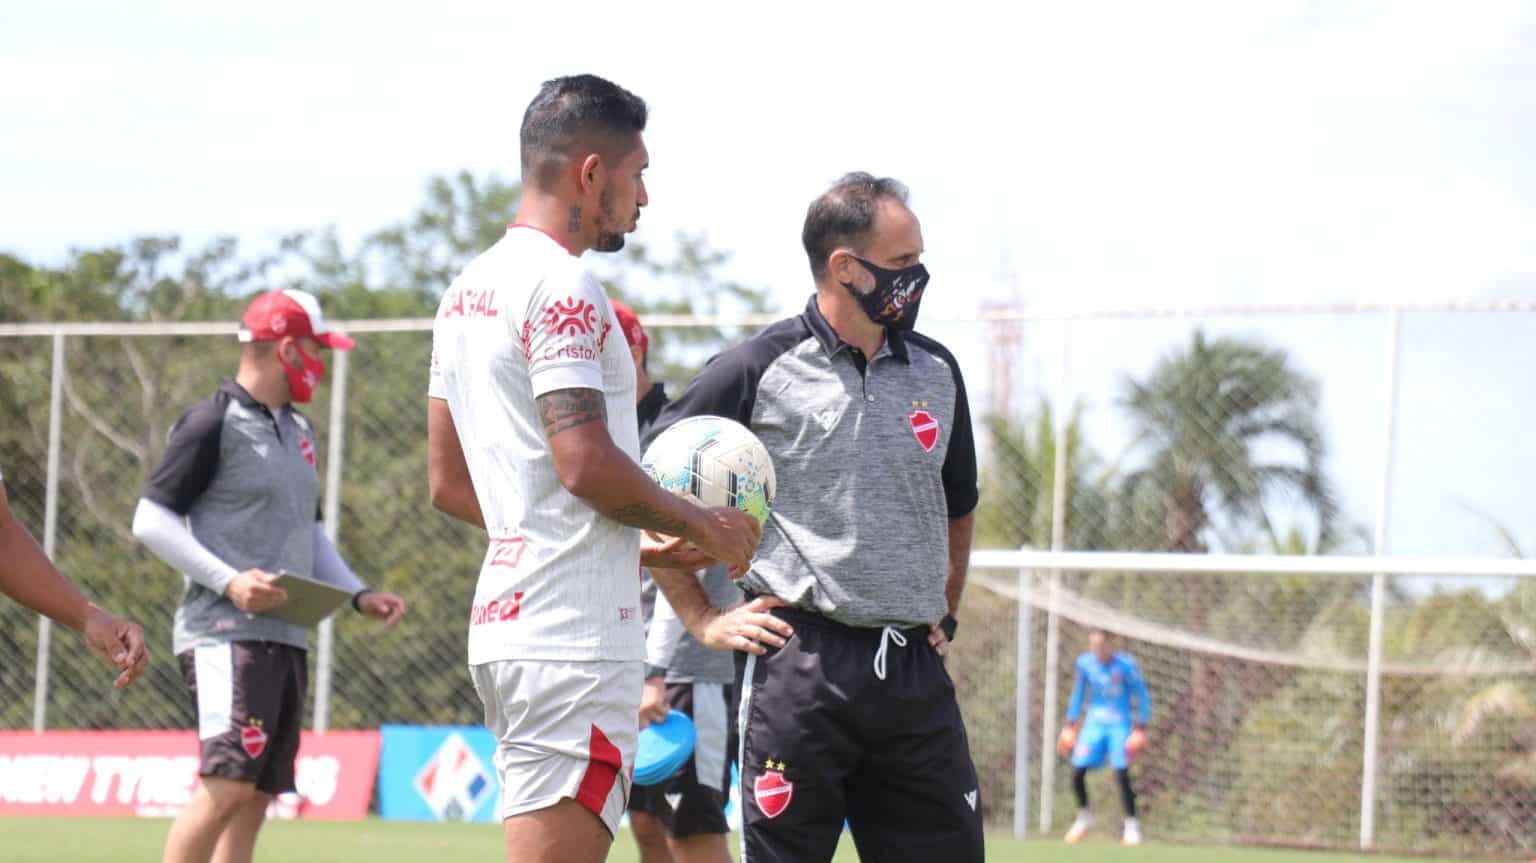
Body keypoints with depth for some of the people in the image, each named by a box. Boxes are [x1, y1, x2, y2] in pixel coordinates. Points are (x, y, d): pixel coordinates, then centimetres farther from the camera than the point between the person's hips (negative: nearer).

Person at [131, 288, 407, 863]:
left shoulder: (297, 431, 20)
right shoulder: (214, 423, -7)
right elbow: (151, 520, -9)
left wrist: (357, 594, 14)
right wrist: (228, 581, -19)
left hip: (287, 637, 9)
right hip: (227, 635, -9)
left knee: (258, 795, 6)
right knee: (228, 785, -19)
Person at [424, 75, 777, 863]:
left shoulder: (468, 290, 18)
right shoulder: (561, 287, -11)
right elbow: (587, 462, -20)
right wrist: (701, 525, -3)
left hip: (501, 619, 10)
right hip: (572, 638, -10)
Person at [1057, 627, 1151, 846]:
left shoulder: (1126, 665, -12)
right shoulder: (1085, 663, 0)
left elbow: (1143, 697, -5)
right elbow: (1078, 694, 14)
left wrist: (1140, 729, -11)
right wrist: (1070, 726, 14)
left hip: (1120, 726, -4)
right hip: (1094, 724, 4)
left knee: (1122, 775, -15)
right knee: (1077, 772, -6)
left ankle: (1132, 826, -2)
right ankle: (1084, 816, 18)